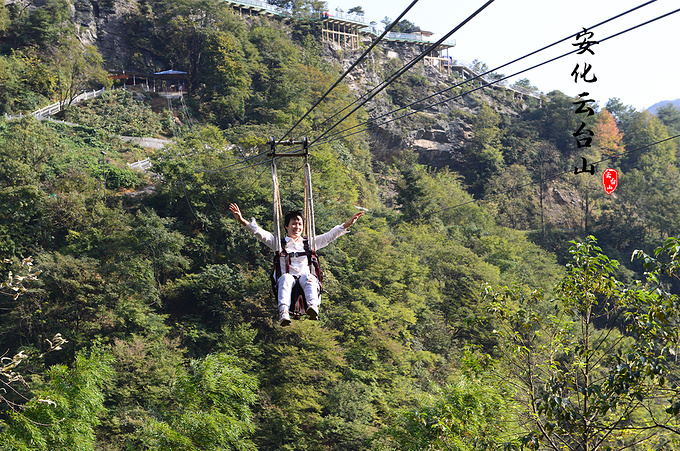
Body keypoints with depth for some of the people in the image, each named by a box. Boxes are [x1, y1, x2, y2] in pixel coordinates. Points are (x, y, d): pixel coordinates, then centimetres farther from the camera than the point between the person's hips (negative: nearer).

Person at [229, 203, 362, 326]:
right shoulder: (279, 242, 22)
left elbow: (330, 236, 24)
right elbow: (260, 233, 11)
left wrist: (348, 224, 15)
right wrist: (243, 221, -2)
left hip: (305, 278, 1)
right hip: (288, 277, -1)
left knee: (307, 277, -35)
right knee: (286, 278, -37)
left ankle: (313, 306, -60)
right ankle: (283, 312, -57)